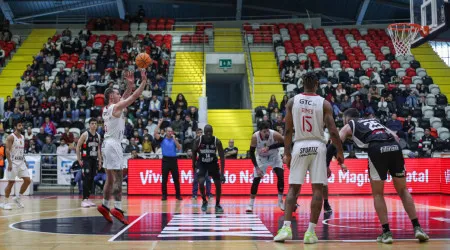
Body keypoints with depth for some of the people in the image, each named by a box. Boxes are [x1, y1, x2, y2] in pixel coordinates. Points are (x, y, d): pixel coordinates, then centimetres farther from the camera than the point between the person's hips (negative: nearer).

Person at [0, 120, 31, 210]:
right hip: (13, 162, -7)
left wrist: (25, 161, 15)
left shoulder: (23, 137, 13)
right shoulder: (11, 137, -9)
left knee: (28, 180, 1)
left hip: (21, 162, 7)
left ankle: (17, 198, 16)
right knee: (11, 182, -4)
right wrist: (10, 163, -22)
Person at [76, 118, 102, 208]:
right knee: (86, 179, -12)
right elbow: (78, 147, -8)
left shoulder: (98, 136, 10)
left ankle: (87, 198, 14)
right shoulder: (85, 134, -8)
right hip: (86, 160, -6)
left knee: (91, 180, 7)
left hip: (94, 160, 6)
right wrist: (79, 159, -12)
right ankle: (84, 200, -12)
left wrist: (99, 160, 13)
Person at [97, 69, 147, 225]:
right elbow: (134, 96, -10)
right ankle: (117, 209, -19)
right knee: (118, 178, -13)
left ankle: (104, 206, 21)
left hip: (107, 144, 10)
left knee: (110, 178, 16)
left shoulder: (106, 109, 16)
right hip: (113, 144, -10)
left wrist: (130, 85, 17)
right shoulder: (116, 107, -9)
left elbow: (125, 97, 26)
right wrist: (144, 81, -3)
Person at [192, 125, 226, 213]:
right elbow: (194, 153, -2)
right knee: (201, 182, -18)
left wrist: (222, 174, -24)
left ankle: (217, 204, 17)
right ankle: (204, 202, 5)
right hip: (201, 163, -1)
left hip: (213, 163, 1)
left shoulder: (217, 141, -23)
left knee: (218, 184, -2)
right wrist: (194, 166, 1)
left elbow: (222, 157, -19)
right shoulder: (198, 141, -22)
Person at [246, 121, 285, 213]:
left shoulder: (275, 134, -32)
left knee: (280, 176, -15)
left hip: (274, 156, 0)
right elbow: (251, 153, -18)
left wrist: (269, 147, -34)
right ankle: (251, 204, 3)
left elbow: (284, 143, -23)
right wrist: (257, 167, -23)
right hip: (261, 158, 0)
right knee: (256, 180, -6)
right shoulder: (255, 137, -28)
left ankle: (280, 201, 1)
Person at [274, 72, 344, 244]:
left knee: (293, 188, 7)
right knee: (317, 189, 2)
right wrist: (340, 152, 4)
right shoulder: (324, 103, -1)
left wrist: (287, 153, 9)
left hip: (299, 146, 1)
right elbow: (332, 131, -5)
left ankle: (286, 228, -6)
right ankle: (311, 231, -2)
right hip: (318, 146, -1)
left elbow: (288, 130, 3)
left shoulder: (292, 101, 3)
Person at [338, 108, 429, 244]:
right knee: (403, 190, 18)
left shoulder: (348, 126, 26)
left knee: (378, 194, 13)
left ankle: (386, 232, 7)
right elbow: (396, 137, 30)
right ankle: (417, 228, 11)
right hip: (394, 146, 4)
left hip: (377, 148, -4)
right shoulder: (374, 121, 38)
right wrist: (391, 164, 30)